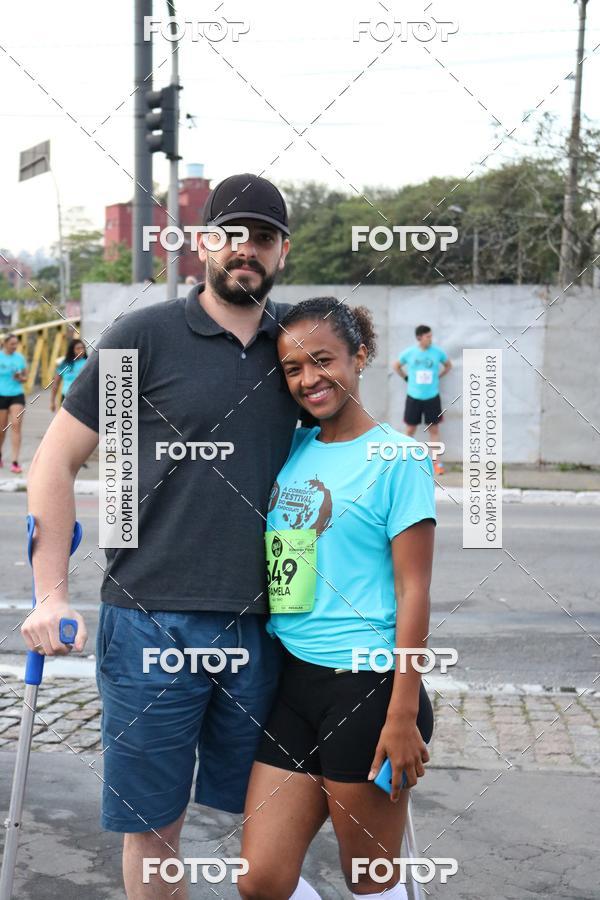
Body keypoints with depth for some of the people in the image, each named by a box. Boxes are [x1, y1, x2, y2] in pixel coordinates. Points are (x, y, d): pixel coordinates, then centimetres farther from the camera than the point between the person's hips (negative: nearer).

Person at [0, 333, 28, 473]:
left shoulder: (20, 357, 5)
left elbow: (25, 377, 13)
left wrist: (20, 378, -9)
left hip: (17, 395, 1)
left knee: (16, 426, -11)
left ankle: (15, 462, -13)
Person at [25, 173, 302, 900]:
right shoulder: (145, 336, -3)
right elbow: (55, 461, 0)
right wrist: (51, 596, -6)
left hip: (261, 627, 3)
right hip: (152, 622, -3)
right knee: (152, 825, 7)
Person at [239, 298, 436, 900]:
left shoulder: (395, 459, -9)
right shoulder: (292, 447, 9)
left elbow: (413, 591, -11)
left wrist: (402, 716, -14)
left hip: (364, 689, -6)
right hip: (291, 679, 6)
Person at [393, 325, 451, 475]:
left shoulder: (438, 352, -6)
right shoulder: (409, 353, -6)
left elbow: (448, 366, 13)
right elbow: (396, 366, 12)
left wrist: (437, 377, 5)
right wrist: (407, 378, 5)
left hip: (432, 397, 0)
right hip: (413, 397, 0)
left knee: (434, 430, 4)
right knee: (410, 430, 7)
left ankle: (436, 463, 10)